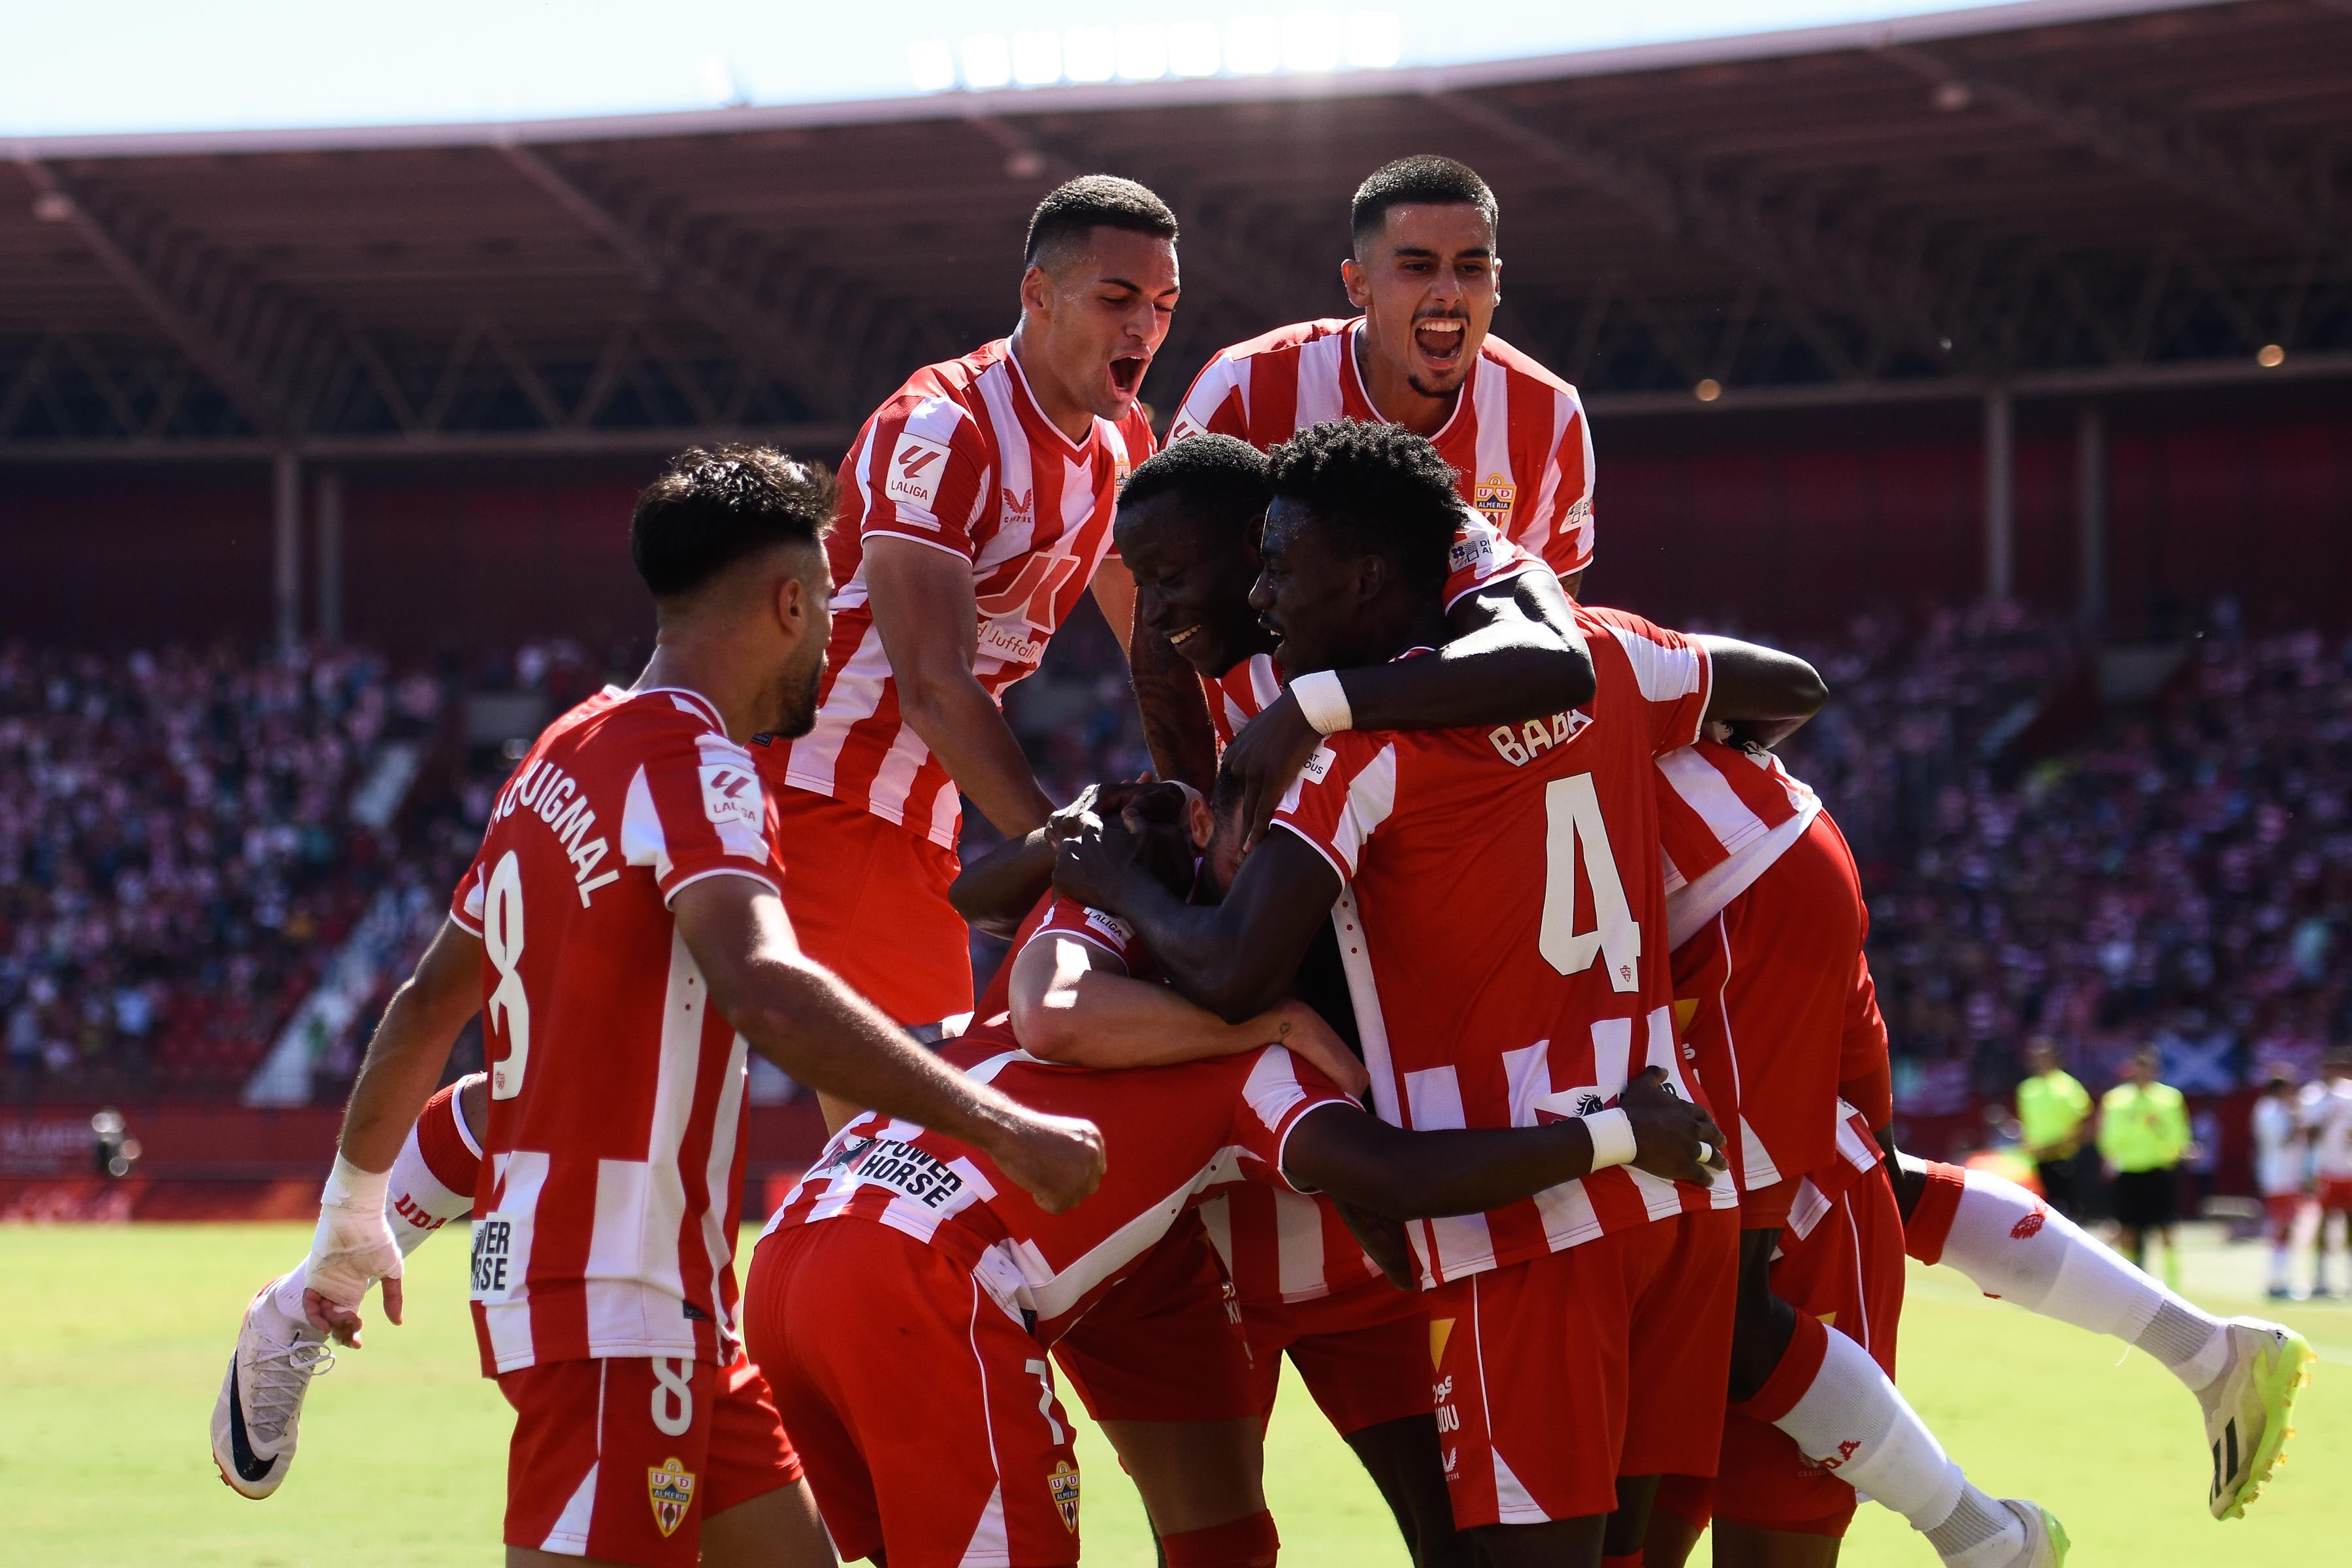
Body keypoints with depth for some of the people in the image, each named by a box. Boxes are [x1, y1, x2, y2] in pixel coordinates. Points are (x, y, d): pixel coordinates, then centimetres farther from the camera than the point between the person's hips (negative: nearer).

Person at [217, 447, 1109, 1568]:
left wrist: (353, 1207, 33)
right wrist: (991, 1121, -33)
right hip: (616, 1298, -10)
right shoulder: (691, 765, -13)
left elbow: (428, 1003, 22)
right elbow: (764, 993, -32)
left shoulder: (561, 757, 14)